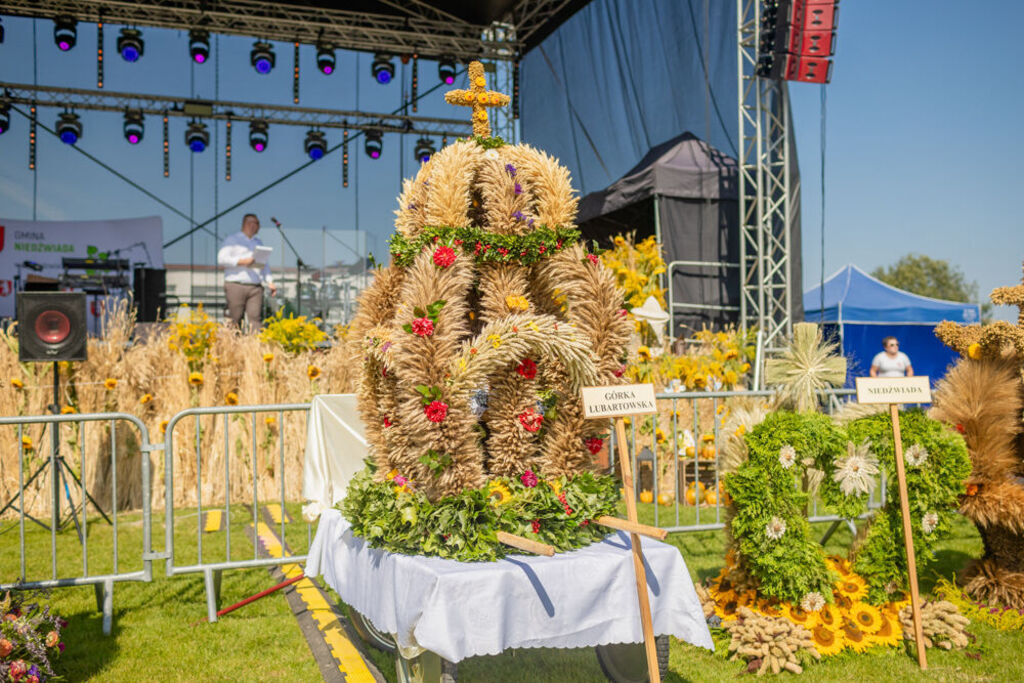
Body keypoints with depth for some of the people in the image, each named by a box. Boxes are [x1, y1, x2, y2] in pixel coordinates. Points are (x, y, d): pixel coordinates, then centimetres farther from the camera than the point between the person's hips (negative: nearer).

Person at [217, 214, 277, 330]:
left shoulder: (258, 243, 23)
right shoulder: (232, 240, 5)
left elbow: (265, 265, 22)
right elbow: (222, 259, -7)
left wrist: (270, 282, 7)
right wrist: (241, 261, -17)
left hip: (256, 287, 4)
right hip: (236, 285, -4)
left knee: (255, 318, -8)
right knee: (235, 319, -6)